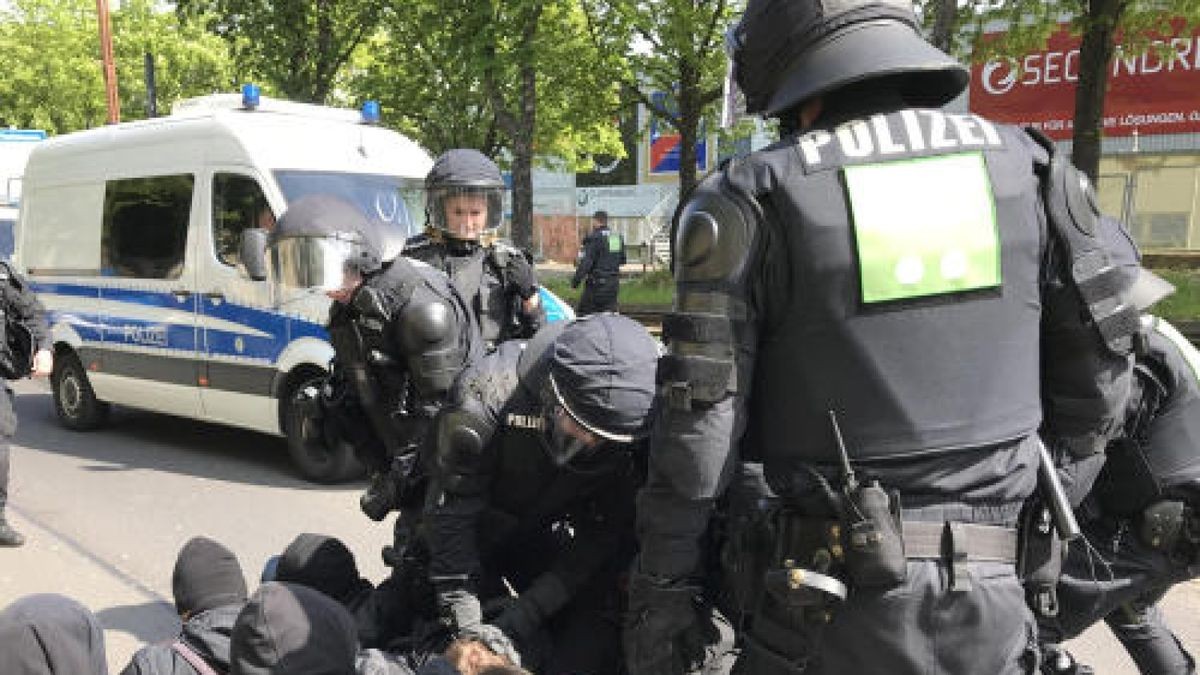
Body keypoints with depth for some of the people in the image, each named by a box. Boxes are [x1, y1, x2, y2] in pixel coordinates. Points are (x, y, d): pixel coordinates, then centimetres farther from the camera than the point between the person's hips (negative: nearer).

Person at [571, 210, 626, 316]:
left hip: (597, 283, -7)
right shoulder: (618, 237, 11)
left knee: (585, 312, 2)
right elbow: (622, 260, 20)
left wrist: (576, 279, -16)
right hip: (614, 282, 7)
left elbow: (586, 261, -19)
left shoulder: (594, 238, -12)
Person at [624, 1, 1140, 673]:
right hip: (996, 604, 3)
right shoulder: (1029, 168, 3)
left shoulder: (752, 198, -7)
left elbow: (699, 421, -9)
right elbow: (1098, 374, 9)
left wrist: (662, 594, 1)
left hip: (833, 601, -2)